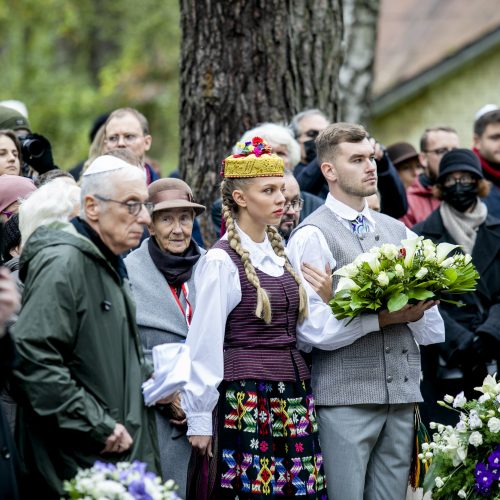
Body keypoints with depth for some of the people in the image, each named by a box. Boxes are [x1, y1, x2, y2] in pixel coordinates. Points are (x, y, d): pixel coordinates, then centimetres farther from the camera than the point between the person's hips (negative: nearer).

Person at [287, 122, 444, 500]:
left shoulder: (397, 231, 17)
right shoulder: (312, 236, -4)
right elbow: (310, 327, -14)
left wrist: (415, 311, -6)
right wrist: (382, 318, -16)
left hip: (402, 393, 6)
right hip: (346, 395, -6)